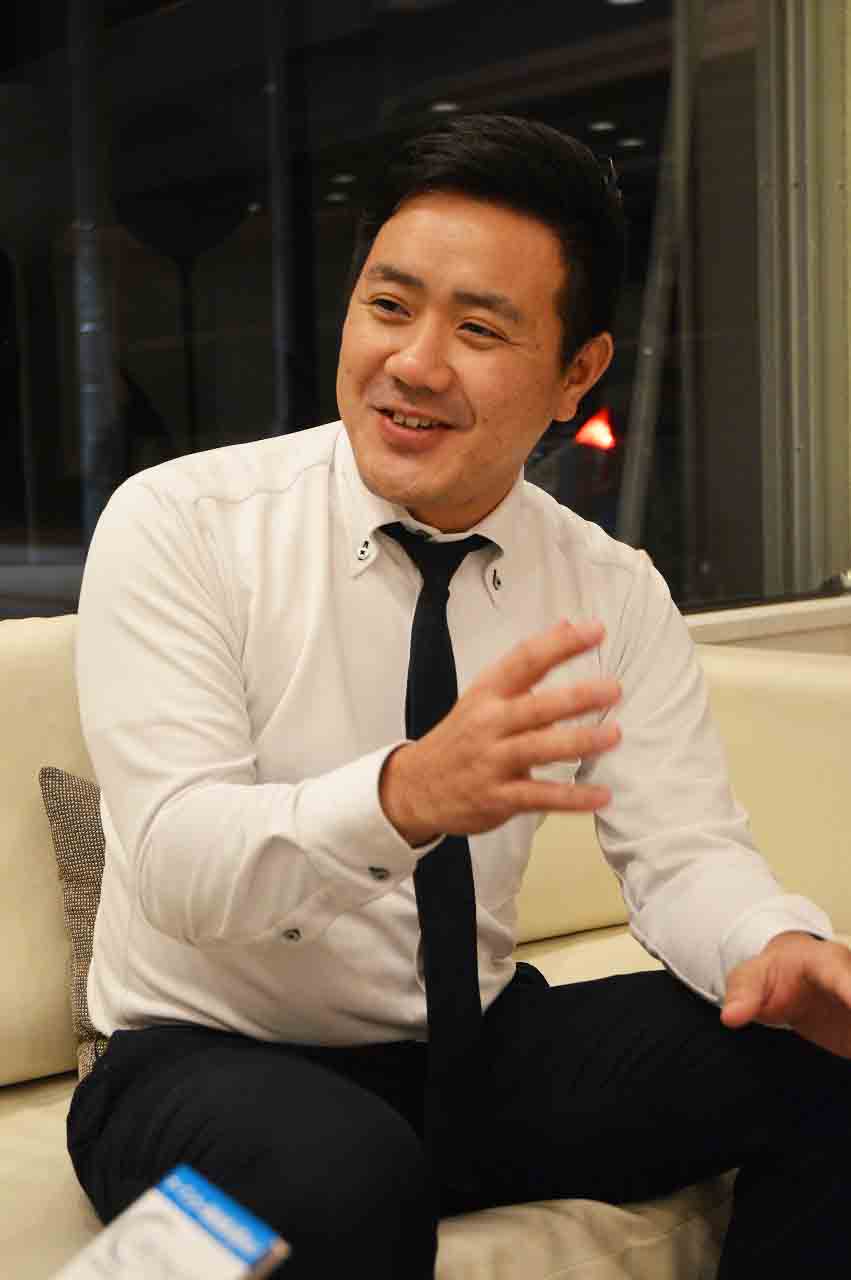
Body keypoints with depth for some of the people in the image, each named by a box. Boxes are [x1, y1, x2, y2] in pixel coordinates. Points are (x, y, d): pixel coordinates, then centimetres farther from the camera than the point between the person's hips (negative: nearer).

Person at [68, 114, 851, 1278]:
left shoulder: (615, 593, 0)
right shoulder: (176, 524, -13)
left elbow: (681, 852, -5)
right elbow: (177, 858, -23)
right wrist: (404, 797, -43)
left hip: (483, 1051, 4)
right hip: (206, 1056, -4)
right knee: (343, 1181, -37)